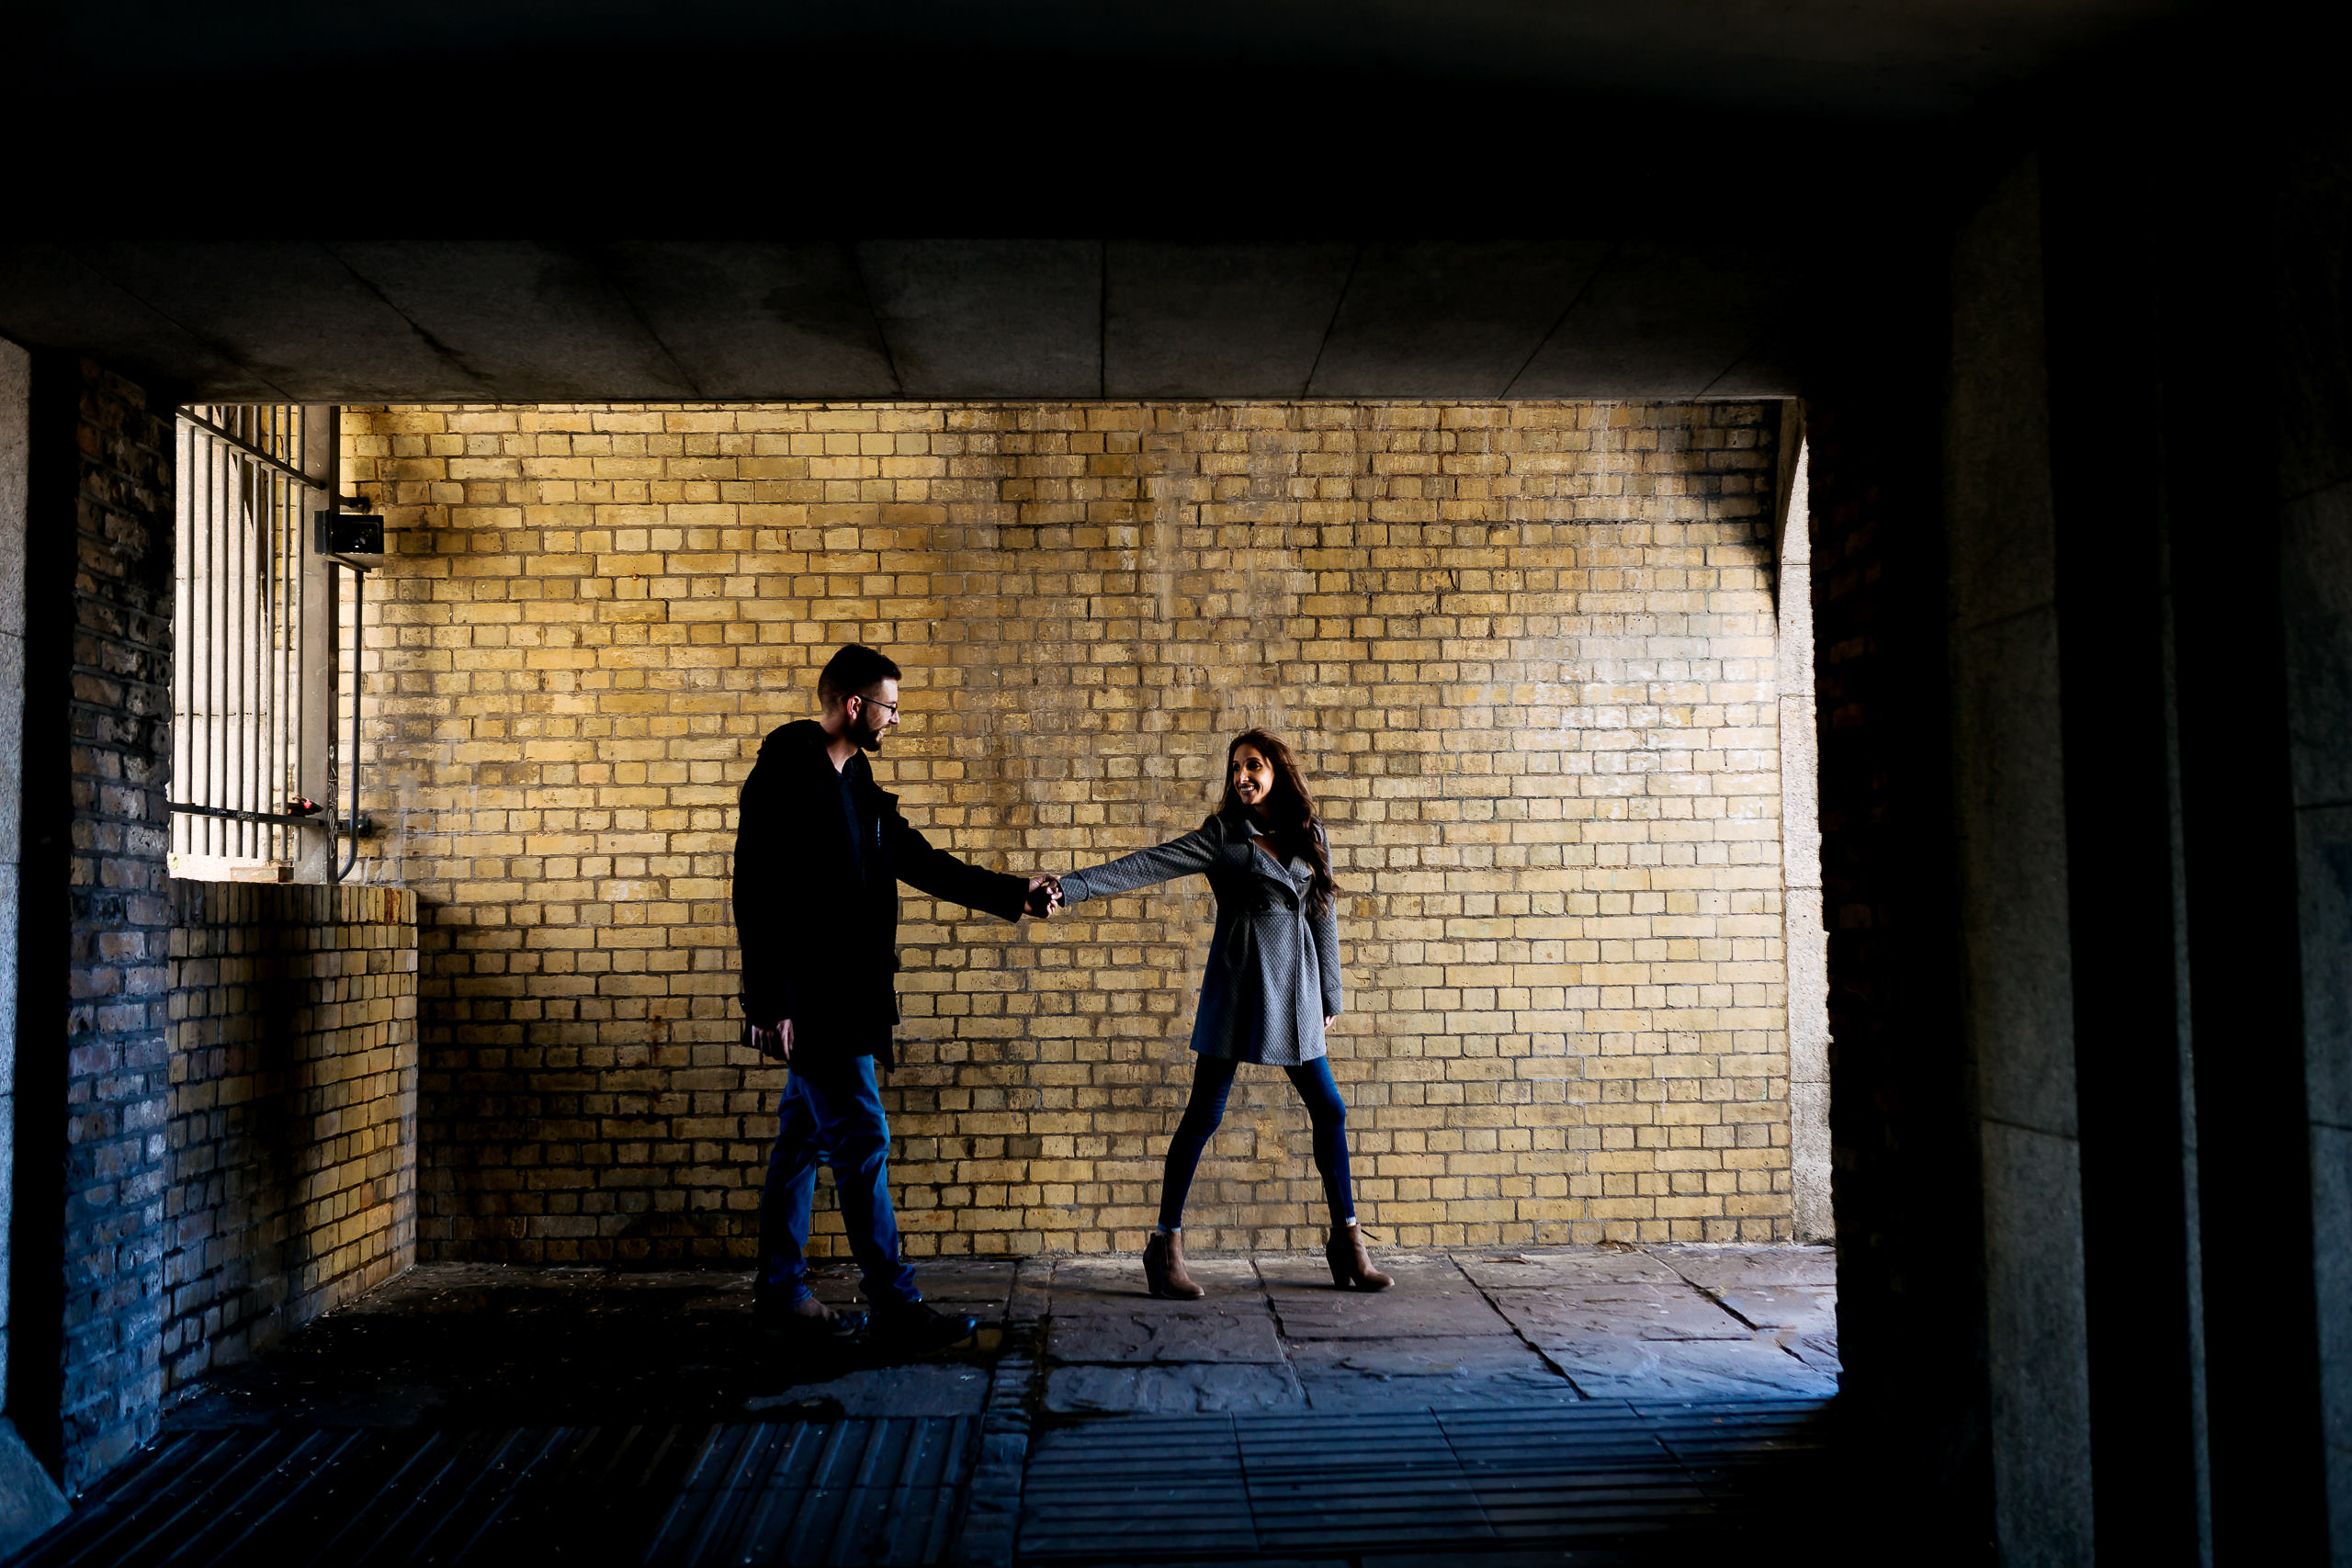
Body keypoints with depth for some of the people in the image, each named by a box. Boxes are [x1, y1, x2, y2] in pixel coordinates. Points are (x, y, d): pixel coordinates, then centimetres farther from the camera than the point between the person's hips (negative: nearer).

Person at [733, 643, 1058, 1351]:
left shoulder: (856, 785, 14)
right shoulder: (784, 778, -14)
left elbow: (920, 861, 20)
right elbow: (756, 896, -18)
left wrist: (1014, 894, 18)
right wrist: (768, 1006, -21)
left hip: (842, 997, 9)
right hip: (807, 999, -9)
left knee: (805, 1137, 13)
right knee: (863, 1140, -8)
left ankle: (780, 1292, 22)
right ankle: (895, 1307, -4)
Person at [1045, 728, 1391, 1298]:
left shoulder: (1309, 835, 9)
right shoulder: (1222, 835, -2)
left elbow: (1323, 915, 15)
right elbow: (1146, 866, -9)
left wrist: (1329, 995, 16)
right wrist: (1070, 887, -19)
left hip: (1296, 988, 4)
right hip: (1238, 984, -4)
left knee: (1329, 1112, 6)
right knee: (1204, 1115, -2)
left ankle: (1347, 1241, 19)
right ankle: (1167, 1244, 7)